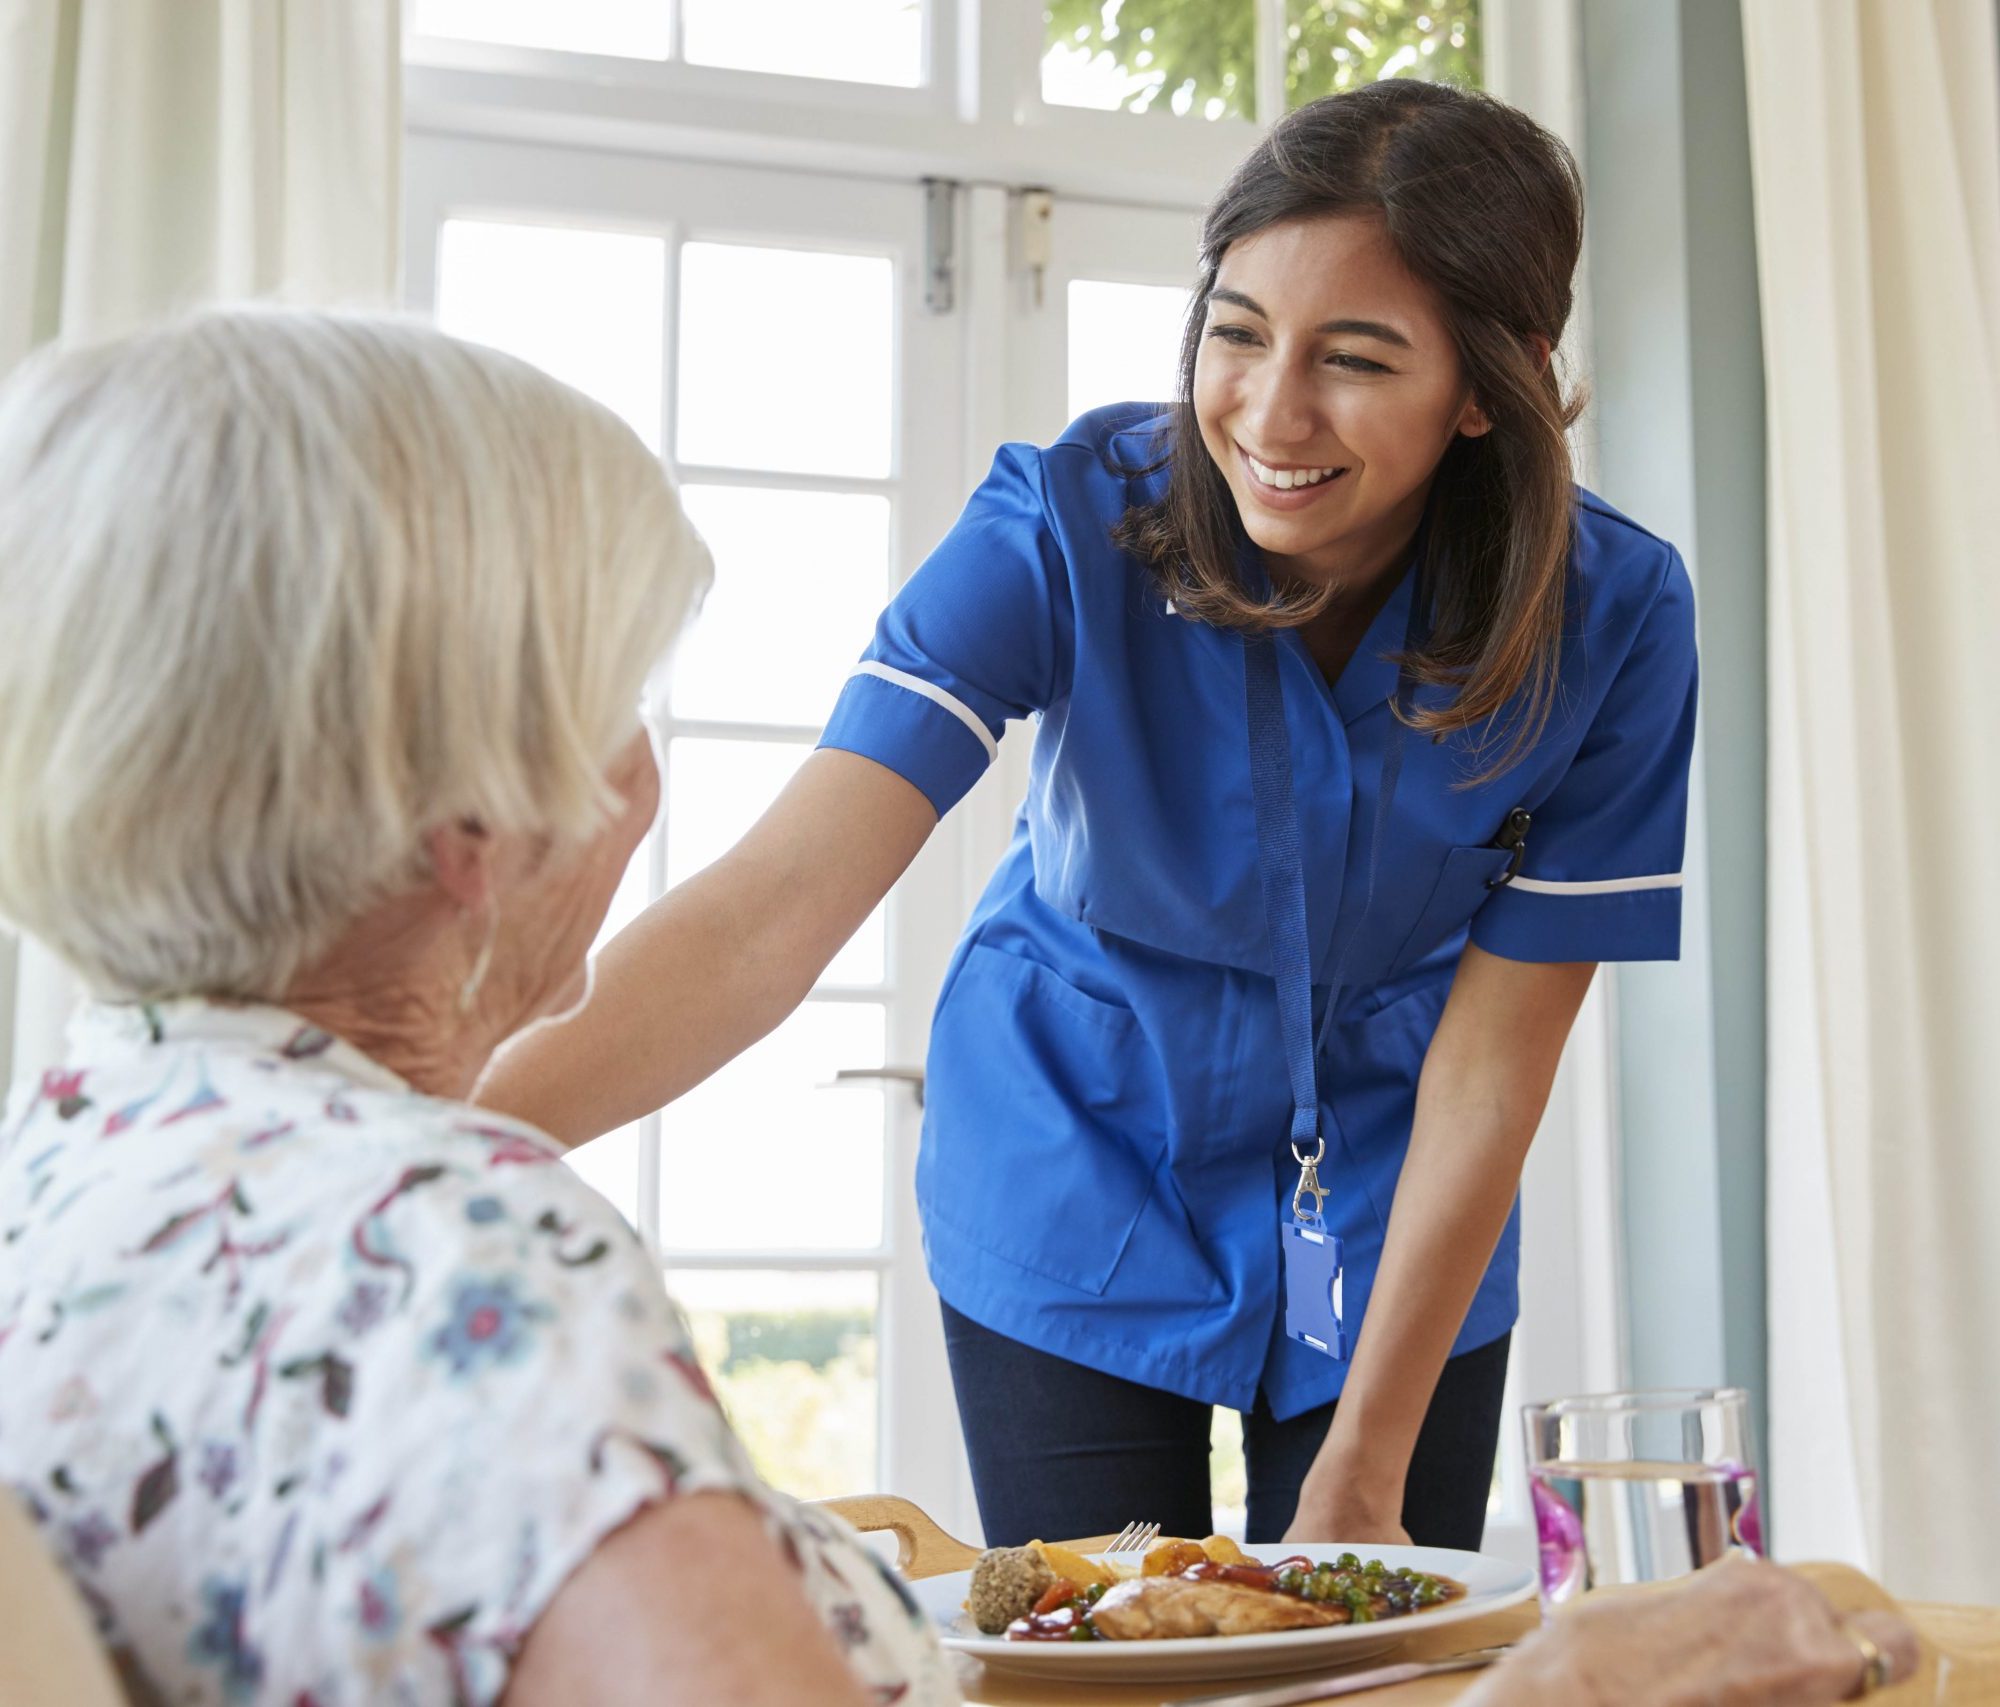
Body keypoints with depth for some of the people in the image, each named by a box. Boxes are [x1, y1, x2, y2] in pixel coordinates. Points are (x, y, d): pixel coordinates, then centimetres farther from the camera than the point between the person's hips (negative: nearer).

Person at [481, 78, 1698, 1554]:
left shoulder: (1613, 616, -21)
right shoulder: (1073, 520, -25)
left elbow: (1493, 1055, -15)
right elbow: (782, 897, -36)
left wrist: (1364, 1473, -13)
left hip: (1395, 1219, 1)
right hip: (1079, 1194, -1)